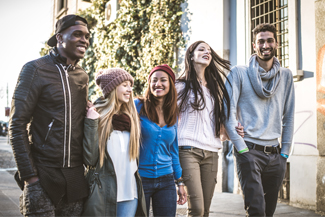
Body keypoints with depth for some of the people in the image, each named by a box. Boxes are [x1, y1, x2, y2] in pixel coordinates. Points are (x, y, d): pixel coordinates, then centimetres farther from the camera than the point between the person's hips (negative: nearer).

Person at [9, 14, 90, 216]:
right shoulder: (36, 69, -6)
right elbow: (17, 126, -9)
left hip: (75, 176, 5)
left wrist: (88, 163, 11)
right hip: (43, 175, -5)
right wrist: (29, 175, -14)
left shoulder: (82, 77, 11)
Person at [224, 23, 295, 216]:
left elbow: (289, 117, 11)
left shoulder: (286, 76, 10)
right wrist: (242, 148, -11)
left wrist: (285, 152, 6)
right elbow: (228, 112, -6)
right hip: (249, 151, -4)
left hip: (275, 154, 4)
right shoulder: (239, 73, -1)